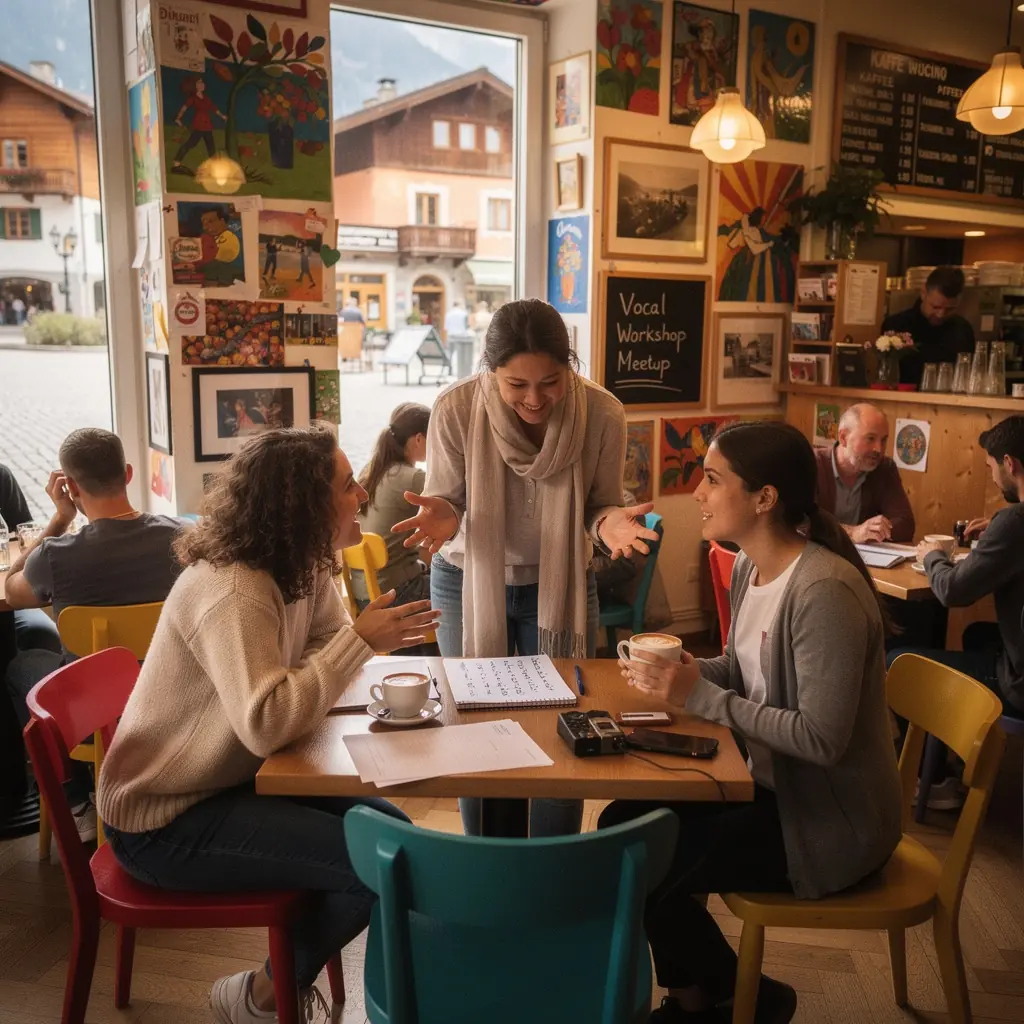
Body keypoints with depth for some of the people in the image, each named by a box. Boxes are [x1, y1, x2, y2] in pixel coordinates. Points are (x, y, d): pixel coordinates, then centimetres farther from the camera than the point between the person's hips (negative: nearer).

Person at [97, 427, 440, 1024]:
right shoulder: (232, 592, -28)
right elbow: (269, 723, -38)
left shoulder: (303, 568, 1)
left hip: (230, 781, 10)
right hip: (165, 822, -9)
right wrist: (361, 639, -32)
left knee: (391, 827, 5)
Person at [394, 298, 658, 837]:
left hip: (560, 586, 0)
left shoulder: (602, 414, -21)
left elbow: (599, 508, -8)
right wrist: (442, 518, -34)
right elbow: (445, 503, -10)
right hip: (468, 584, 0)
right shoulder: (456, 410, -23)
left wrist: (609, 523, -32)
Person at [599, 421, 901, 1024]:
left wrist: (701, 697, -26)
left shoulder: (826, 591, -29)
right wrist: (680, 669, -9)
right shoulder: (749, 567, 1)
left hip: (833, 820, -9)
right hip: (776, 785, 9)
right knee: (622, 824, 3)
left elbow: (822, 738, -29)